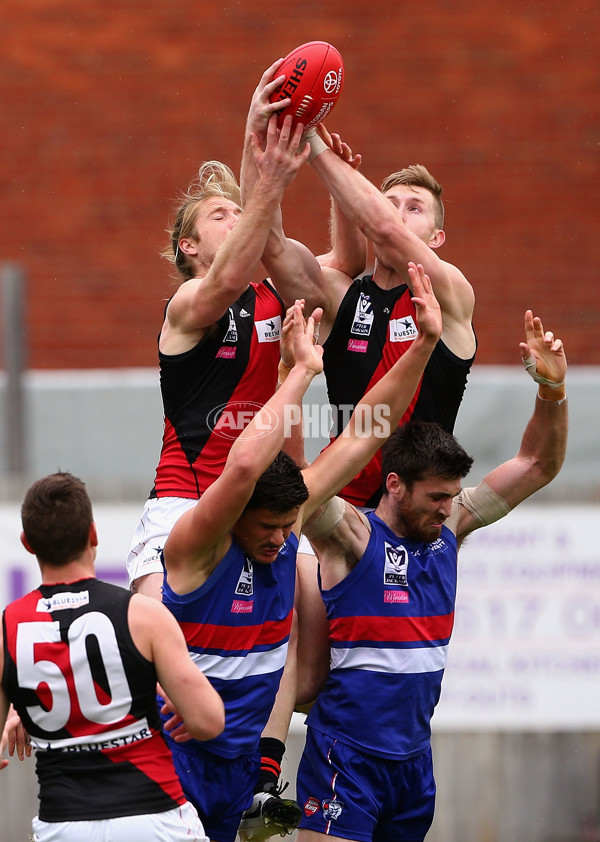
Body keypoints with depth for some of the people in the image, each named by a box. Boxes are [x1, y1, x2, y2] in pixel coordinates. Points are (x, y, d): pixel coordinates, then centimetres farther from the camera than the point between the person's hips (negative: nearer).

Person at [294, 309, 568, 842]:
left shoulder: (449, 529, 7)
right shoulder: (351, 537, -11)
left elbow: (539, 466, 11)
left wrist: (552, 388, -4)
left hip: (414, 755, 7)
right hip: (347, 753, -6)